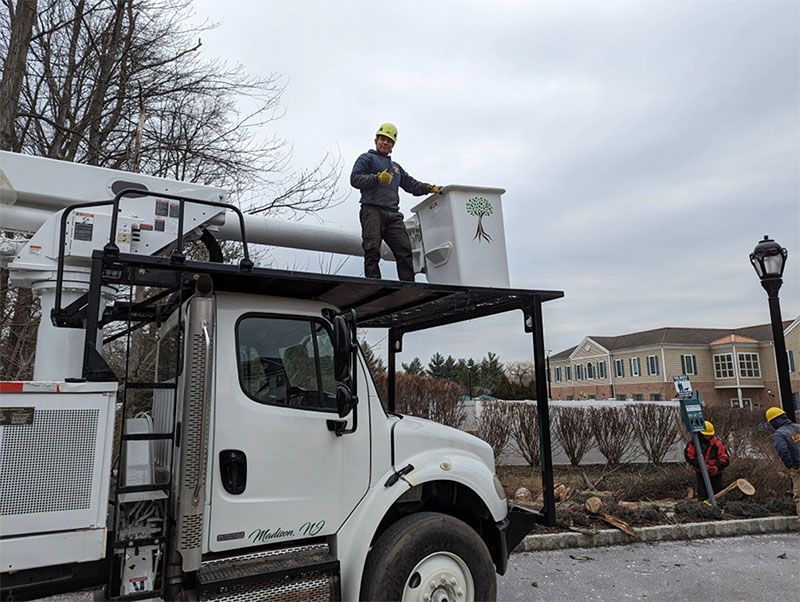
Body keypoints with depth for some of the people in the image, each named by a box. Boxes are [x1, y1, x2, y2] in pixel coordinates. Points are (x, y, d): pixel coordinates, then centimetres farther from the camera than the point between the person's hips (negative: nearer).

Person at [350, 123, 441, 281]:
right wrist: (377, 178, -15)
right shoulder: (367, 158, 15)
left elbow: (411, 184, 30)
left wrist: (429, 188, 14)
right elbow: (355, 179, -1)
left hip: (393, 214, 6)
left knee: (404, 249, -8)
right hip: (372, 210, -5)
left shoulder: (396, 167, 35)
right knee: (372, 251, -14)